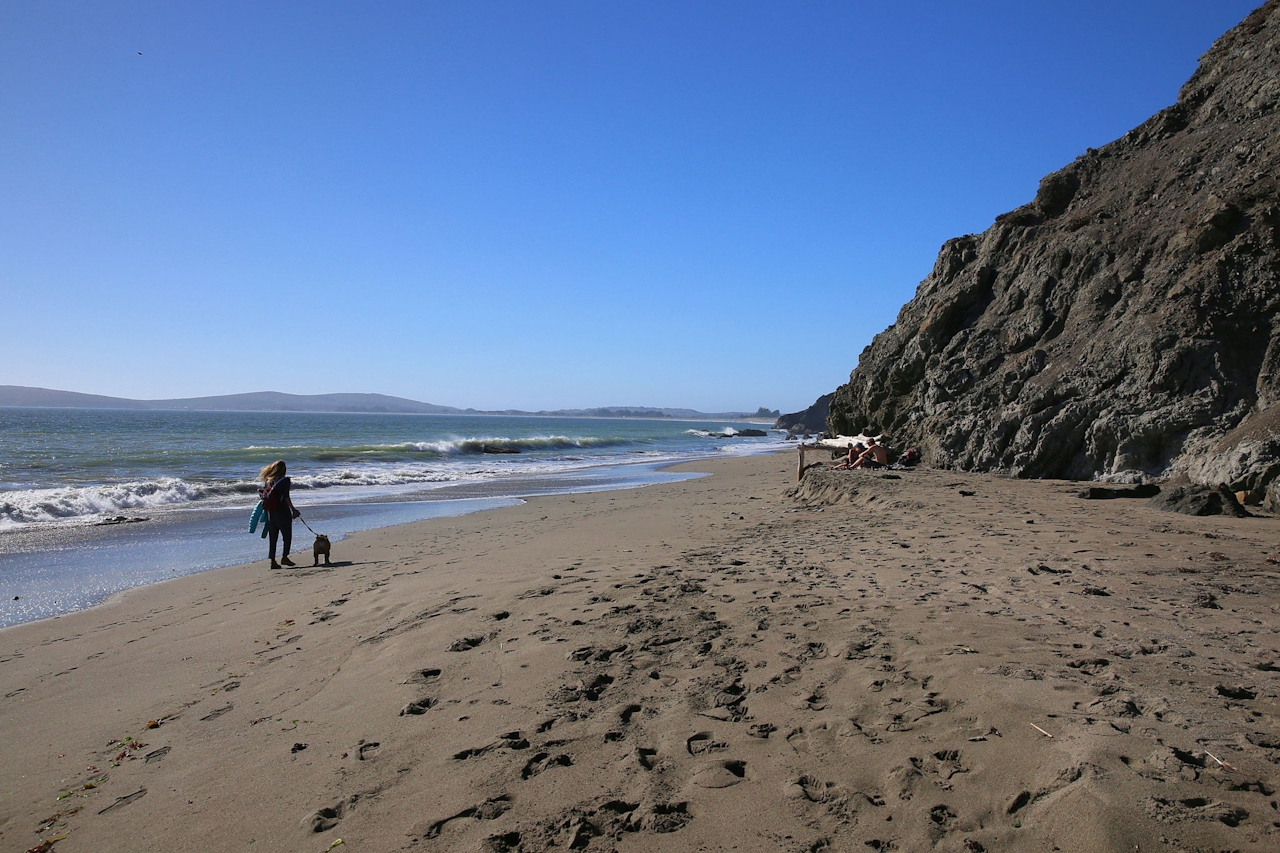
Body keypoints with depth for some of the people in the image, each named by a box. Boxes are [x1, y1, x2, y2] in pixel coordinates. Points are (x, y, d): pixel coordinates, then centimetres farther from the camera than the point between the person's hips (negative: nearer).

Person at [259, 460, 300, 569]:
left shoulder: (267, 481, 6)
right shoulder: (284, 480, -10)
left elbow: (263, 495, 7)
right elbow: (286, 497, -15)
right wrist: (293, 509, -8)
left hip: (270, 512, 5)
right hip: (282, 511, -5)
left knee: (272, 537, 9)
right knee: (287, 535, 7)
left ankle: (273, 561, 9)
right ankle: (284, 557, 3)